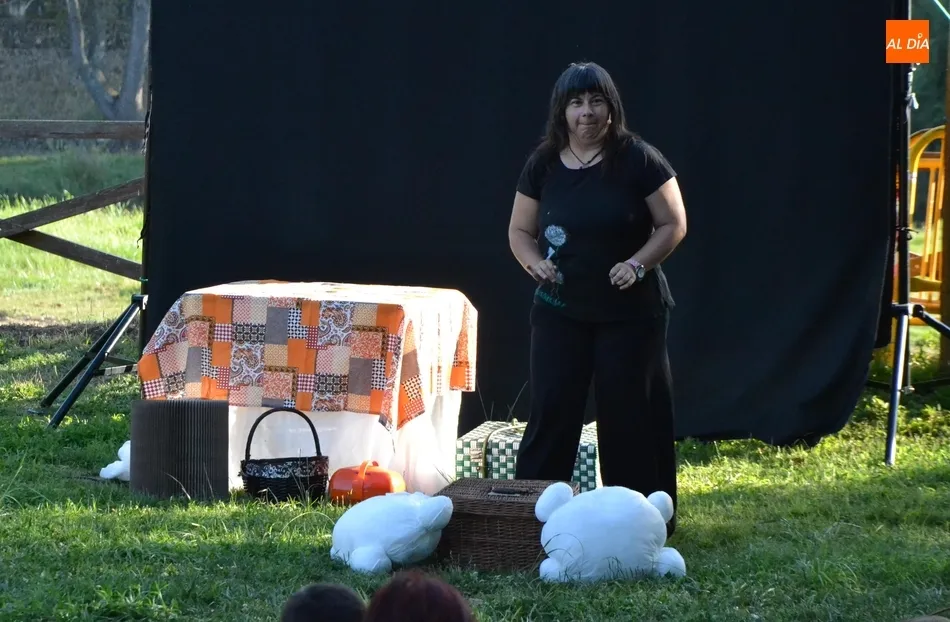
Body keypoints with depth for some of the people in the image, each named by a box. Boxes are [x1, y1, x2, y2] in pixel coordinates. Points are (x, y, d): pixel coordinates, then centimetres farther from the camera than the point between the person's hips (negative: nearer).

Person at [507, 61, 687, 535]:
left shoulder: (638, 159, -9)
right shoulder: (543, 164, 2)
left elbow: (673, 223, -6)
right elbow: (520, 231, 9)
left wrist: (639, 263, -21)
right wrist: (534, 263, -11)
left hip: (631, 311, -3)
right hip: (561, 309, 3)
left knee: (629, 412, 1)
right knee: (551, 408, 0)